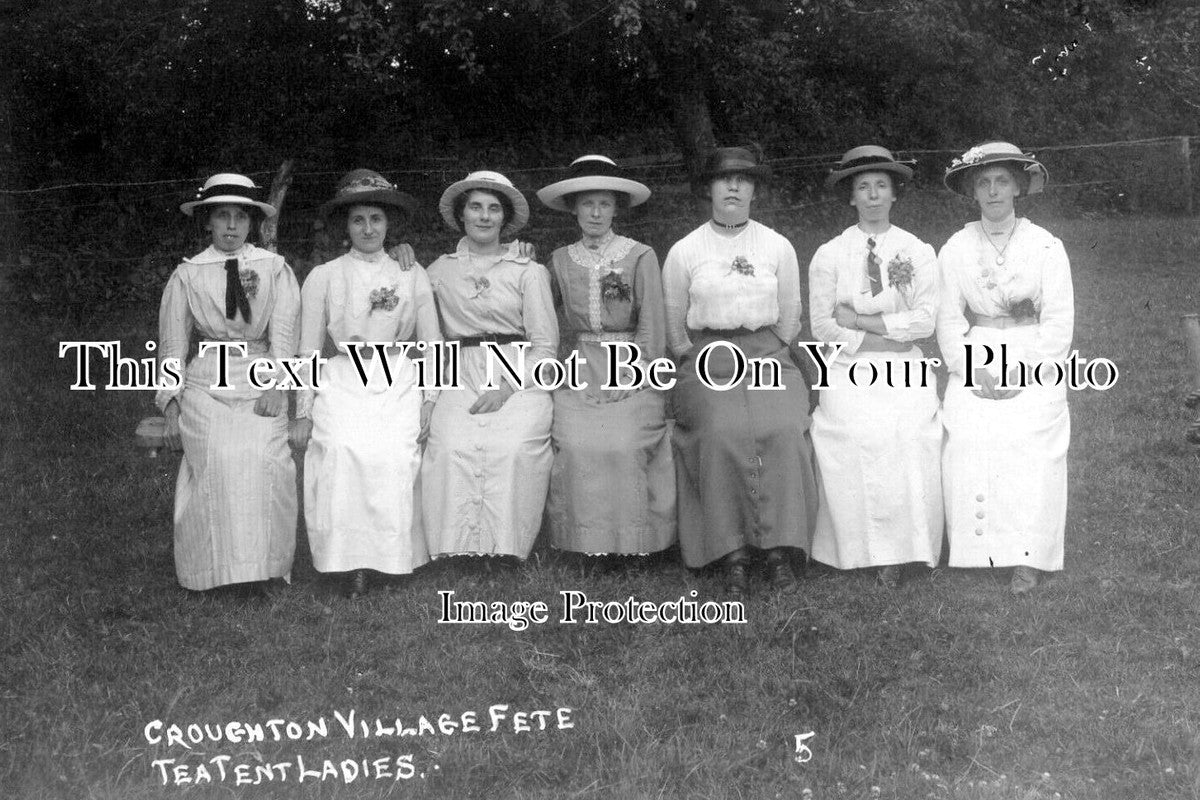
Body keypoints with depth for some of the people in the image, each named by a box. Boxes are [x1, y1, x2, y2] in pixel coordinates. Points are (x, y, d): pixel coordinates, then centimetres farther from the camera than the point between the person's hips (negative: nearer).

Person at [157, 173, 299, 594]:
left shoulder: (275, 268, 7)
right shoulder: (187, 275, 8)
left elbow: (284, 333, 0)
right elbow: (172, 344, 9)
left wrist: (276, 384, -14)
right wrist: (171, 404, 1)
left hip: (261, 383, 0)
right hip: (206, 384, 0)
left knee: (262, 457, -20)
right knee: (218, 458, -21)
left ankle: (262, 566, -11)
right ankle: (217, 565, -11)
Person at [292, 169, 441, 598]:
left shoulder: (412, 274, 10)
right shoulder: (323, 277, 8)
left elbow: (431, 344, 12)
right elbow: (308, 349, 9)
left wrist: (429, 399, 4)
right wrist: (303, 412, 7)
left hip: (399, 387, 1)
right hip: (342, 385, 0)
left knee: (395, 461, -20)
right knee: (343, 454, -22)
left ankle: (392, 557, -3)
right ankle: (351, 563, -10)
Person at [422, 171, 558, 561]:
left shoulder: (529, 272, 9)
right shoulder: (442, 270, 17)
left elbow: (545, 345, 4)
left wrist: (507, 387, -9)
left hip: (520, 383, -1)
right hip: (461, 383, 2)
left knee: (513, 452, -29)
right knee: (452, 449, -28)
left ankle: (505, 556, -23)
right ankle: (457, 557, -24)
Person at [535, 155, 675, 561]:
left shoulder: (640, 256, 1)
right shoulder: (561, 260, 12)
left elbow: (652, 328, -1)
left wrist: (632, 383, -8)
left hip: (633, 375, -2)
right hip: (580, 376, 3)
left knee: (624, 447, -22)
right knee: (576, 447, -19)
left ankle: (631, 545, -7)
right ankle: (583, 546, -7)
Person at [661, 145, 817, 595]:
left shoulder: (778, 248, 12)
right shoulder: (684, 252, 9)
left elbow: (789, 320, 16)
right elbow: (673, 326, 12)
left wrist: (765, 360, 4)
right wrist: (699, 364, 0)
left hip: (767, 355, 1)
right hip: (706, 358, -1)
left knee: (783, 429, -28)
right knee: (723, 431, -30)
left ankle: (779, 551, -21)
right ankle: (733, 554, -23)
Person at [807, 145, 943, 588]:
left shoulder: (918, 252, 9)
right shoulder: (829, 255, 6)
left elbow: (926, 320, -1)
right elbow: (823, 327, 0)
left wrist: (859, 318, -6)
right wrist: (883, 340, -7)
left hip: (903, 375, 1)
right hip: (848, 373, -1)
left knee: (907, 443, -21)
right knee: (854, 449, -22)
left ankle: (895, 555, -10)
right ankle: (852, 550, -9)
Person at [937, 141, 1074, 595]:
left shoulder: (1046, 247, 3)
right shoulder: (956, 249, 8)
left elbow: (1059, 321, 0)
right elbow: (949, 319, 6)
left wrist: (1024, 373, -11)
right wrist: (972, 372, -8)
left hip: (1034, 367, -1)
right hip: (973, 367, 1)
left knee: (1031, 452, -15)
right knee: (968, 445, -16)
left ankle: (1027, 559, -7)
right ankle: (976, 551, -8)